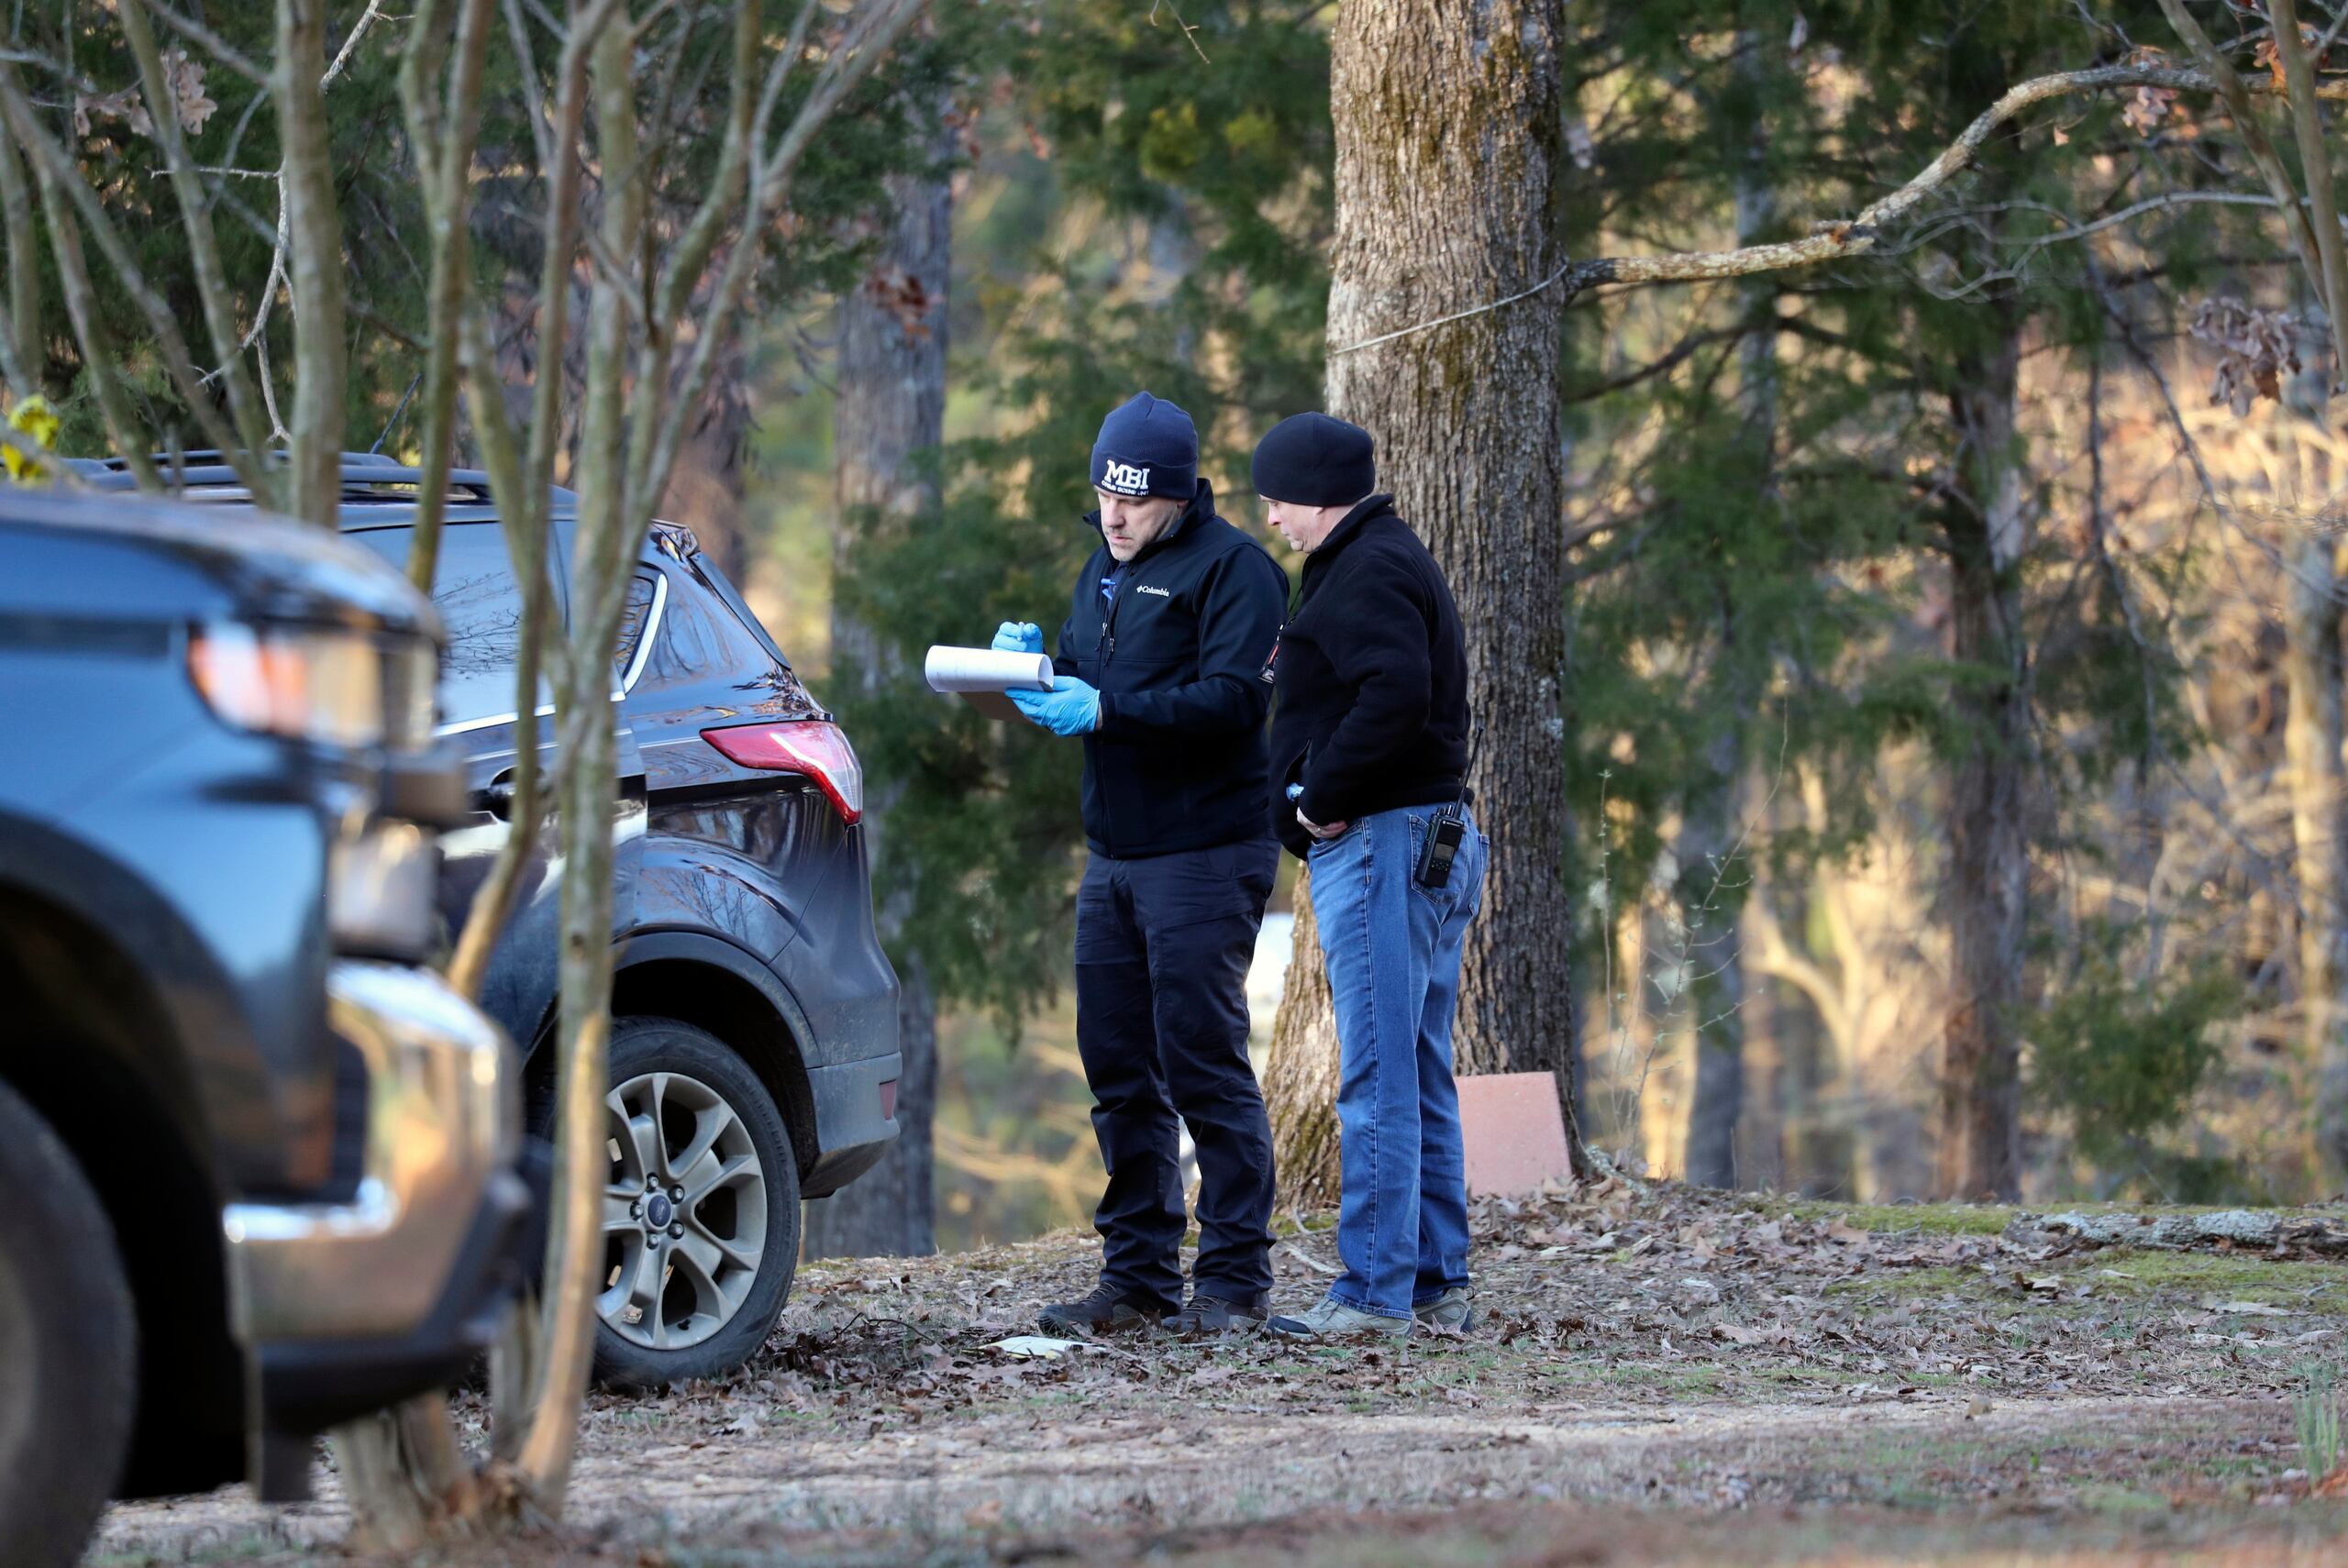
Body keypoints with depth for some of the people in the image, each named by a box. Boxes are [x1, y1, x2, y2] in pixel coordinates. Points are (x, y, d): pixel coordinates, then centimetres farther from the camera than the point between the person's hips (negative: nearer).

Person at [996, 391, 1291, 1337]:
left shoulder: (1230, 567, -7)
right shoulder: (1105, 569, 19)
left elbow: (1235, 698, -18)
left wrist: (1105, 709, -24)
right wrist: (1037, 671, -2)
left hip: (1203, 857, -8)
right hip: (1112, 857, 8)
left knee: (1205, 1067, -7)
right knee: (1120, 1071, 8)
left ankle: (1234, 1280, -3)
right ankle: (1138, 1276, 14)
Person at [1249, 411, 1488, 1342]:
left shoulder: (1367, 573, -12)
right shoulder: (1390, 559, 21)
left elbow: (1395, 695, -27)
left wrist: (1321, 797, -18)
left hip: (1380, 844, -11)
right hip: (1437, 838, 11)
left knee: (1378, 1080, -9)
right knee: (1420, 1077, 13)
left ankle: (1375, 1293, -9)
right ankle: (1438, 1283, 16)